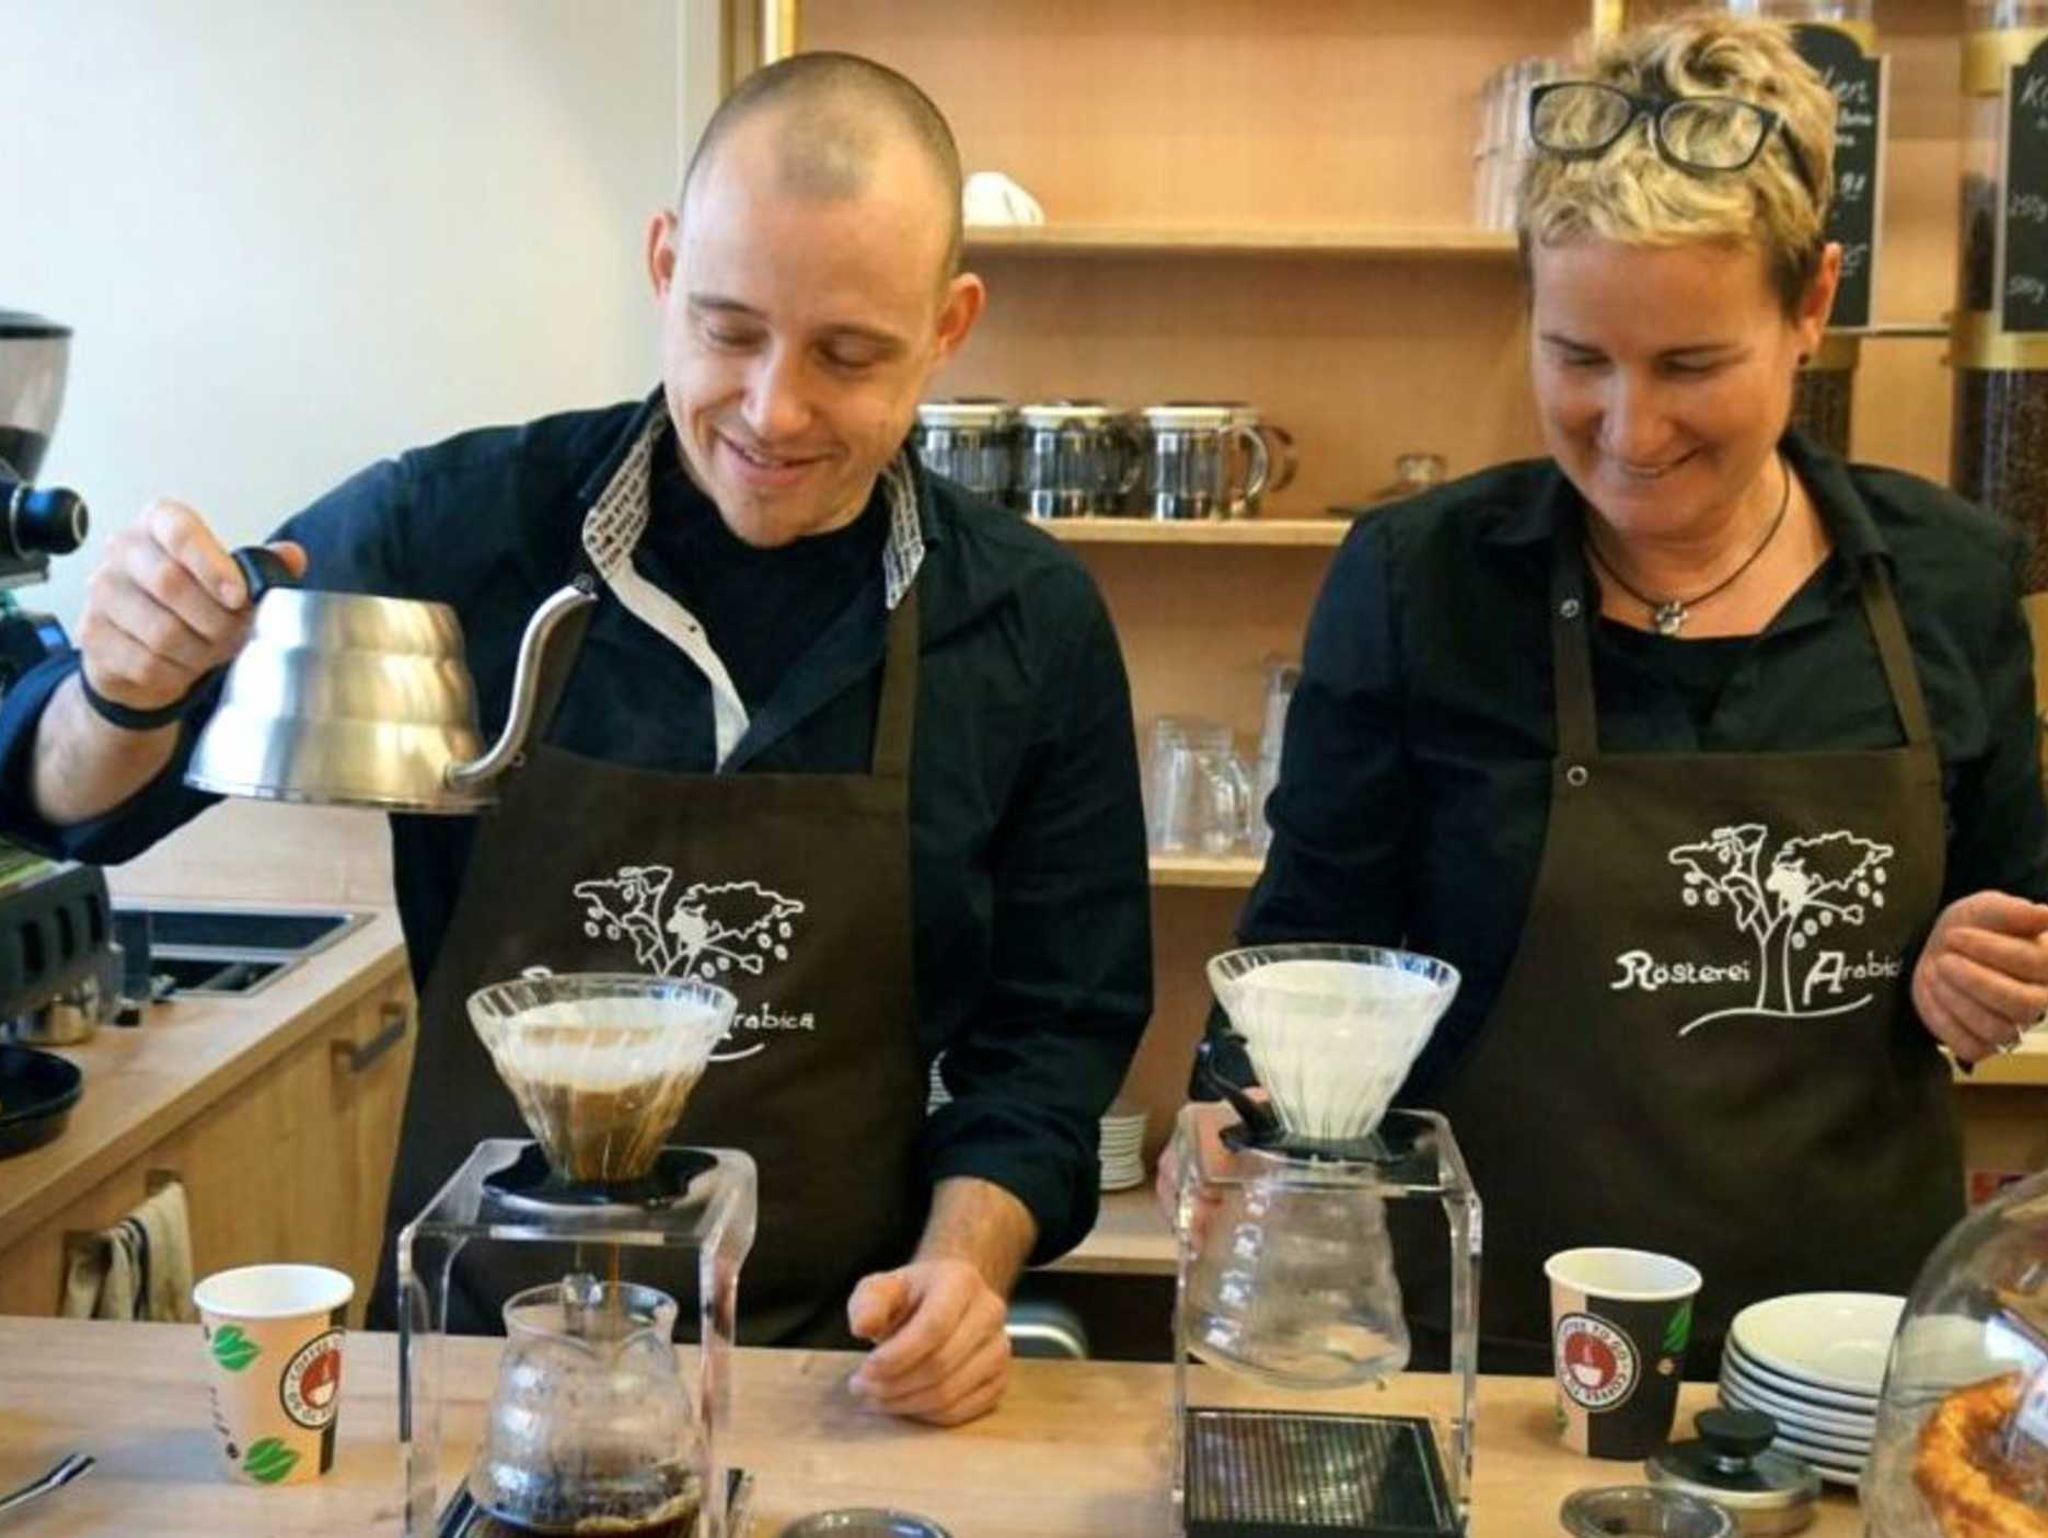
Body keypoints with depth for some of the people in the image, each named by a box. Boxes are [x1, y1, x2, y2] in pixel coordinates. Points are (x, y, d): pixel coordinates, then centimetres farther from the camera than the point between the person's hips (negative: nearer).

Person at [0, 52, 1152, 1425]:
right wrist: (127, 693, -18)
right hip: (475, 1332, 1)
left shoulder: (1032, 623, -3)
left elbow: (1055, 1026, 4)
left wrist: (968, 1261, -13)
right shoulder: (454, 526, -6)